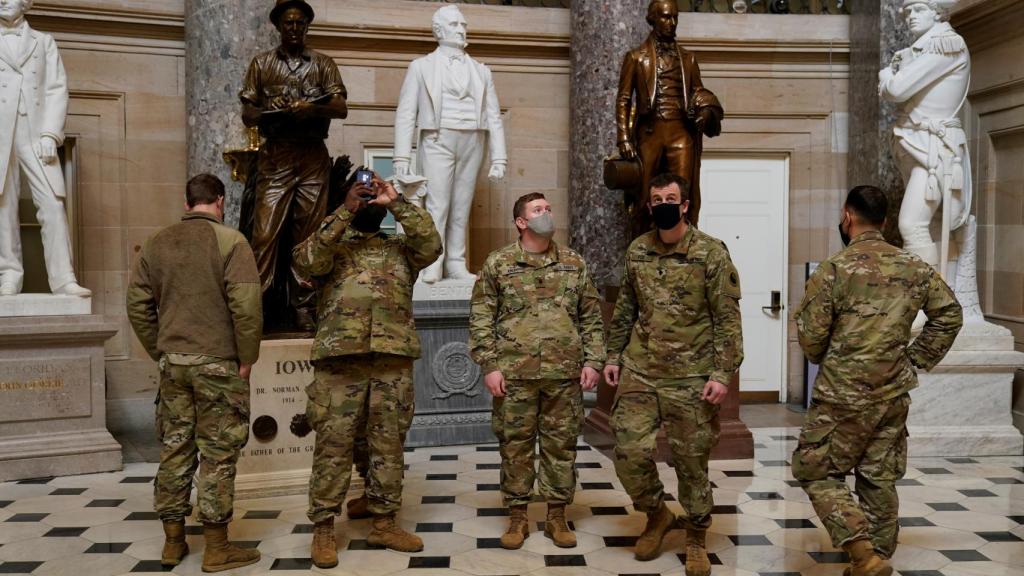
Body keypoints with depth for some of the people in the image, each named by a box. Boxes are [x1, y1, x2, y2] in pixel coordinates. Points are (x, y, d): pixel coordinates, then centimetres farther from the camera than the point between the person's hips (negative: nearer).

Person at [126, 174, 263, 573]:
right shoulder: (229, 241, -9)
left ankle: (173, 541, 23)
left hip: (172, 362, 5)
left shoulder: (156, 244, 8)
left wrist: (160, 353, 16)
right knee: (217, 452, 1)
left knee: (174, 448, 13)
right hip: (218, 362, -5)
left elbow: (138, 307, 9)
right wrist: (247, 359, -7)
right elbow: (246, 305, -16)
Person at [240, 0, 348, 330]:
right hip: (275, 156, -1)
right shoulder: (262, 64, 15)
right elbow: (247, 114, 10)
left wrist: (312, 109, -16)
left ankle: (304, 308, 5)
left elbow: (341, 108, 3)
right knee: (265, 230, -10)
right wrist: (269, 111, -11)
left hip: (313, 157, 1)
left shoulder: (323, 64, 15)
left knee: (308, 233, 0)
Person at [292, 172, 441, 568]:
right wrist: (344, 213, -9)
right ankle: (323, 528, 10)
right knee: (333, 445, 0)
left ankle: (384, 523, 19)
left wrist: (397, 204, -5)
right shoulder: (332, 243, 13)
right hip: (340, 359, -2)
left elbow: (432, 245, -2)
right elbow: (306, 261, -9)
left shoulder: (400, 248, 18)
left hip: (393, 360, 2)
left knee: (389, 444, 8)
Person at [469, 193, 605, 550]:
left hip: (565, 373, 2)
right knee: (515, 444, 6)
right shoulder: (498, 263, 2)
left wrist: (592, 361, 3)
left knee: (561, 444, 7)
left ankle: (557, 516, 22)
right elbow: (481, 319, 1)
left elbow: (591, 318, 11)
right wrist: (489, 365, -6)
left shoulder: (574, 263, 10)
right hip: (515, 372, -2)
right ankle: (518, 517, 20)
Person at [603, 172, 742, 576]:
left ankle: (696, 539, 26)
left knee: (692, 462, 5)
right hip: (638, 372, 4)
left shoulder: (711, 253, -8)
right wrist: (614, 355, 12)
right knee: (629, 452, 1)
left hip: (690, 377, -4)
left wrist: (723, 373, -14)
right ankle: (656, 515, 28)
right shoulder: (637, 251, 6)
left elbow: (727, 319, -8)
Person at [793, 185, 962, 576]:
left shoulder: (834, 269, -13)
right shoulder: (915, 268, 4)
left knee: (816, 473, 6)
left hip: (844, 397, -5)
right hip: (894, 395, 5)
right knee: (880, 481, 15)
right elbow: (949, 315, 10)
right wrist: (915, 361, 13)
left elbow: (810, 336, -12)